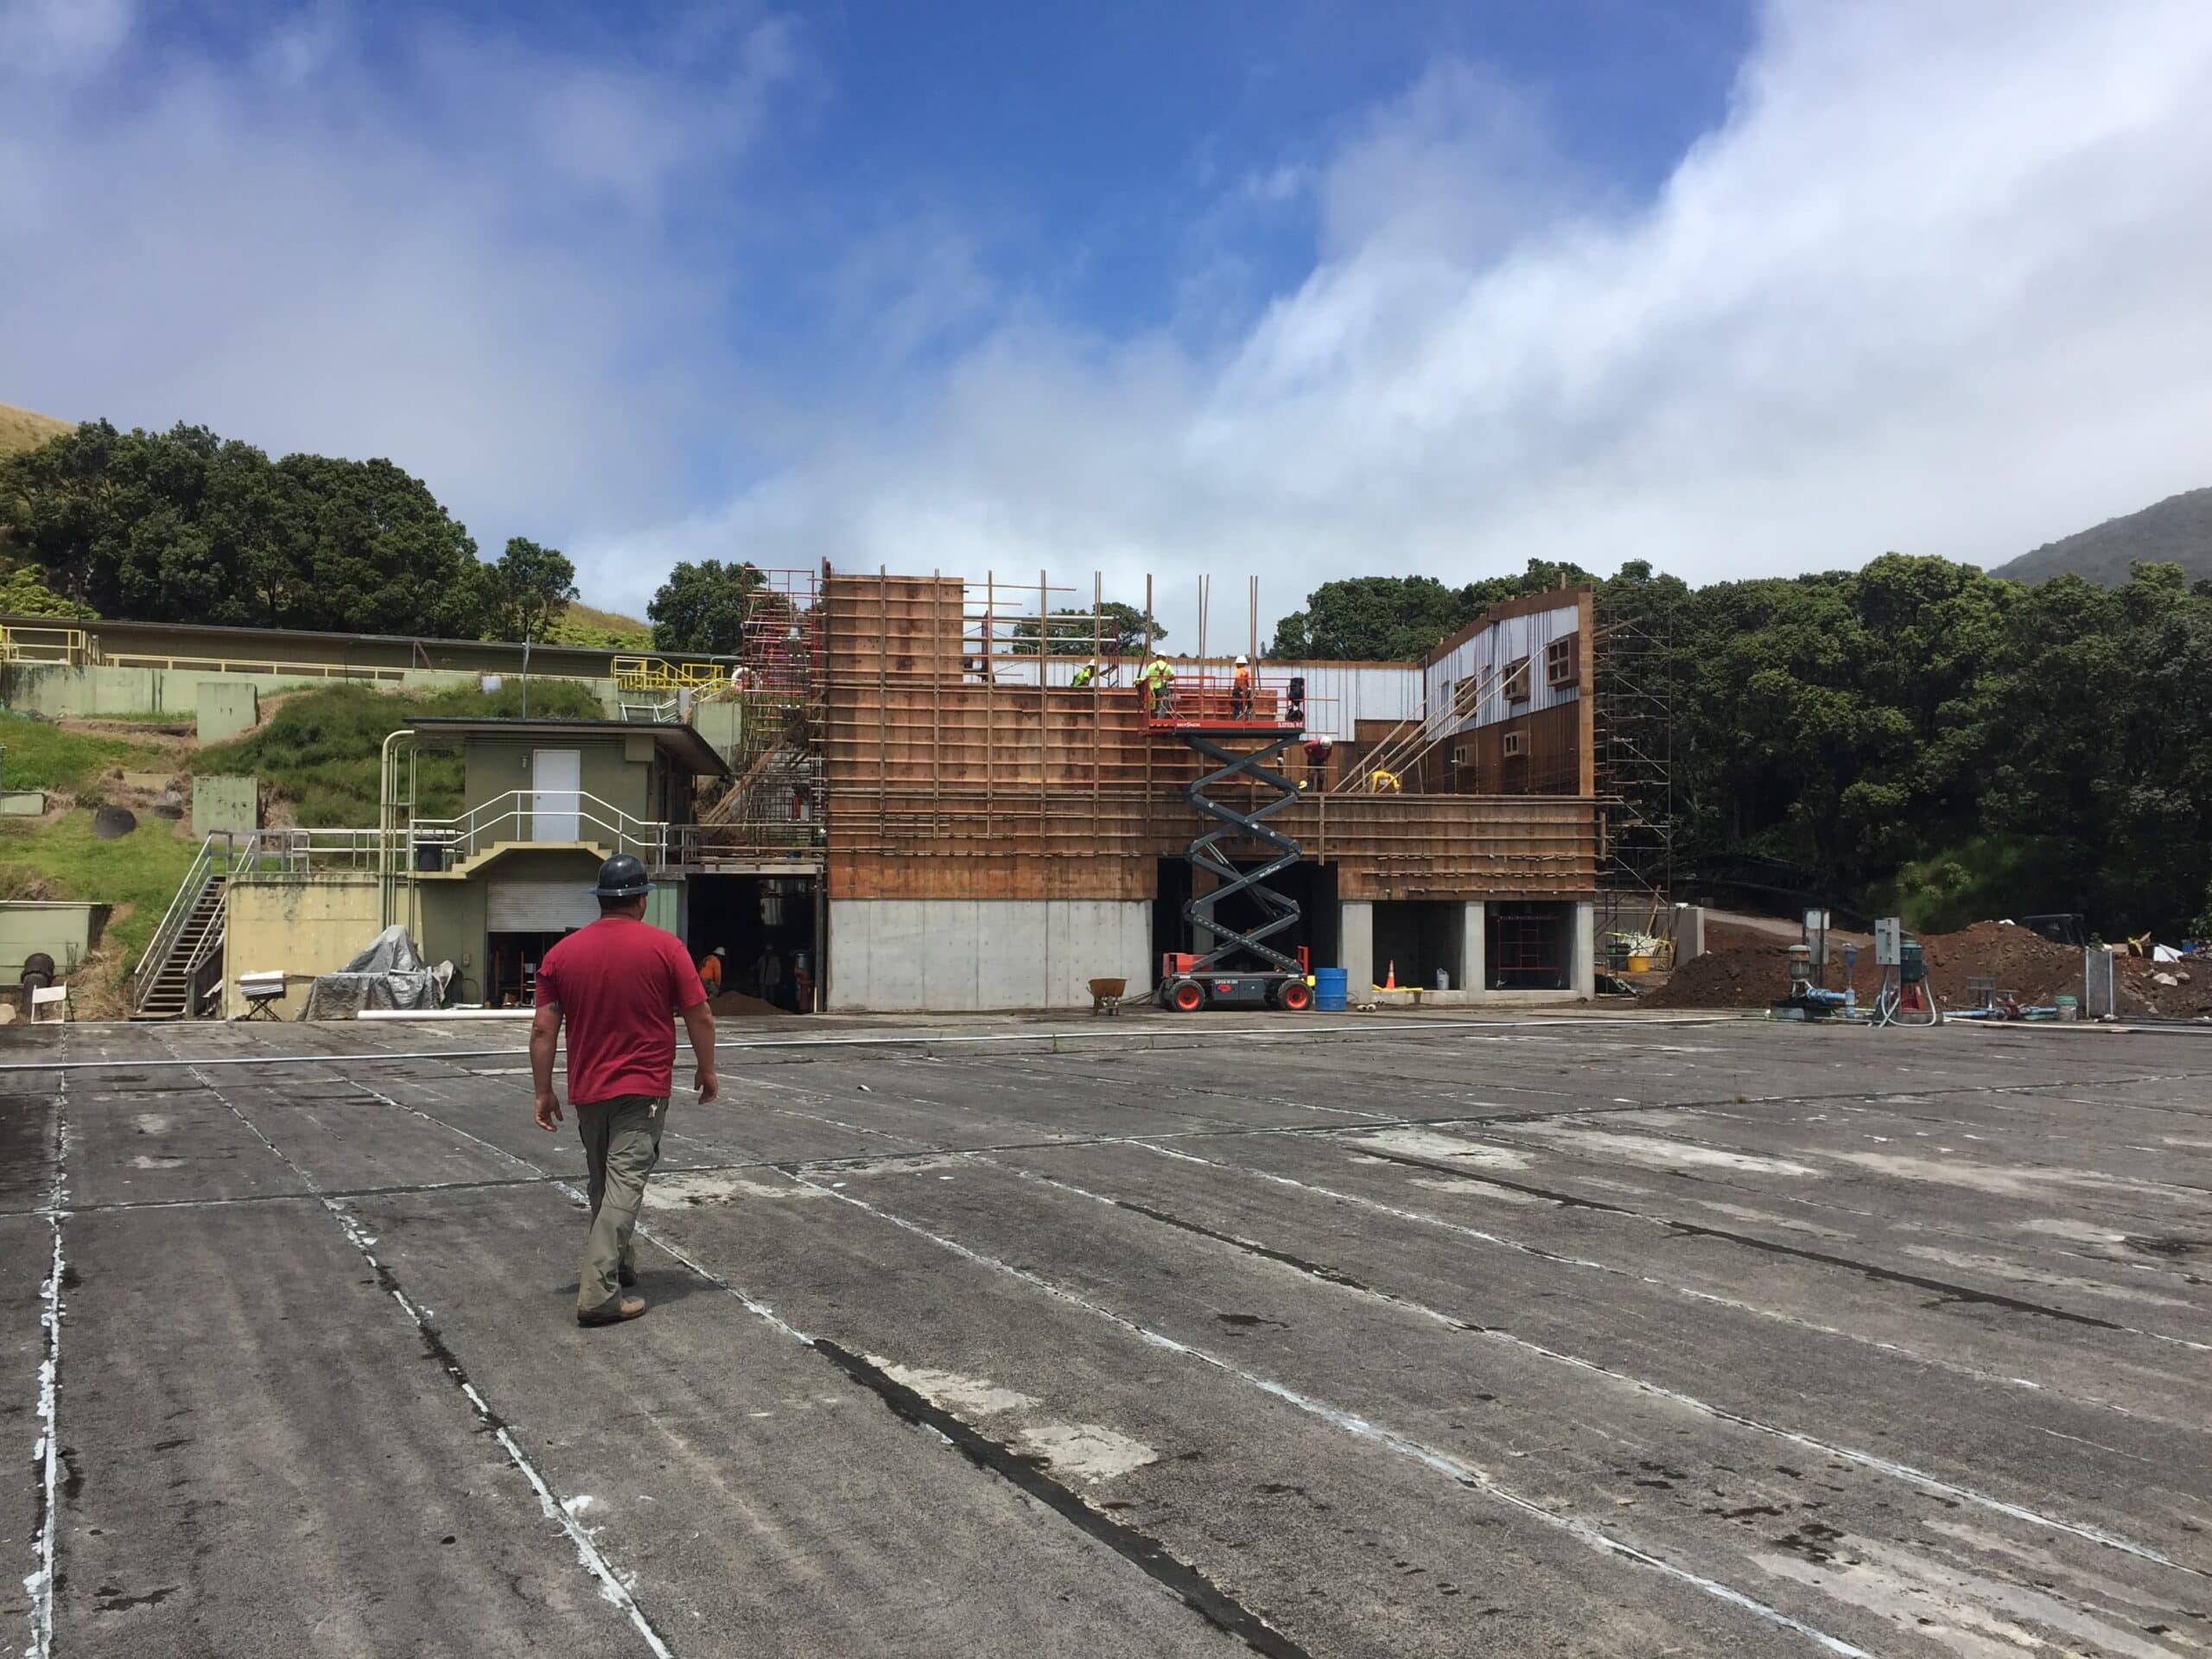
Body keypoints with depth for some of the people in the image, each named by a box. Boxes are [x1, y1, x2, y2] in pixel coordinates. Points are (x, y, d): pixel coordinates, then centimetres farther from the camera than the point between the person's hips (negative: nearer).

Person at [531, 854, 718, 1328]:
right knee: (624, 1186, -6)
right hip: (643, 1090, -4)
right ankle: (599, 1293, -13)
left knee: (602, 1185, 20)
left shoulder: (561, 953, 1)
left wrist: (543, 1092, 6)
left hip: (587, 1091, 4)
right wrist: (707, 1072, 7)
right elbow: (699, 1017, -6)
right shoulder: (666, 947, -8)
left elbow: (543, 1030, 0)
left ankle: (618, 1265, 34)